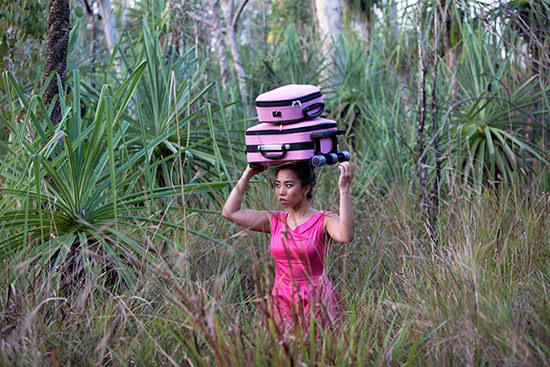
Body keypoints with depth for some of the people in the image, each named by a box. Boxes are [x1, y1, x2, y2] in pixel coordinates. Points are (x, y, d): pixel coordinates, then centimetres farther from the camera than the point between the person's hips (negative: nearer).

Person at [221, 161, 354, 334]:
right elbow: (230, 212, 7)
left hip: (316, 302, -3)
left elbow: (345, 235, -26)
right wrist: (247, 175, 8)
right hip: (281, 304, 4)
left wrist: (344, 189, -26)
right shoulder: (275, 221, 10)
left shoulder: (325, 220, -3)